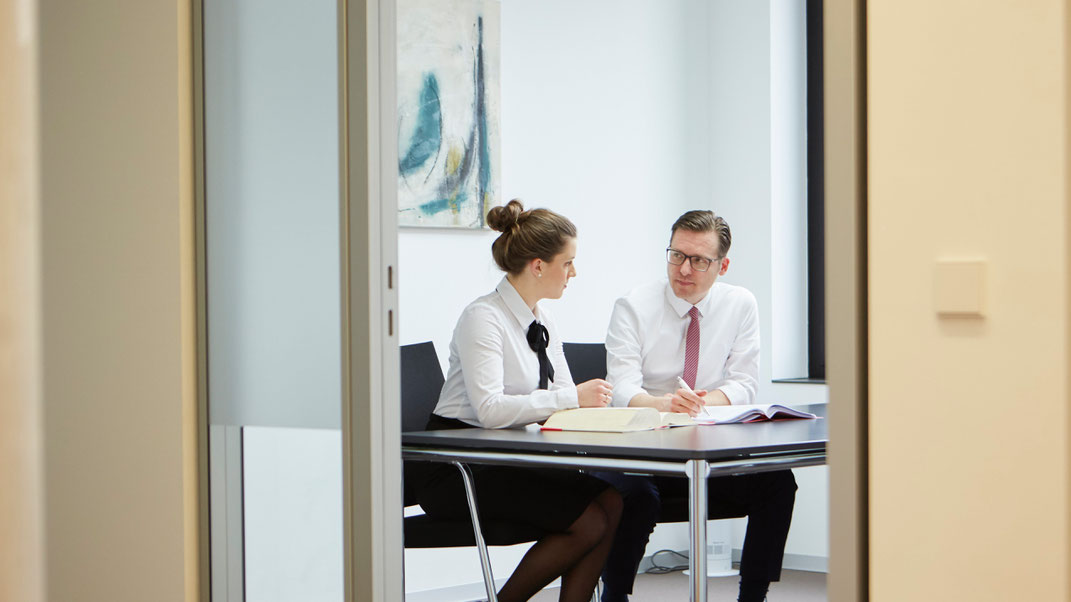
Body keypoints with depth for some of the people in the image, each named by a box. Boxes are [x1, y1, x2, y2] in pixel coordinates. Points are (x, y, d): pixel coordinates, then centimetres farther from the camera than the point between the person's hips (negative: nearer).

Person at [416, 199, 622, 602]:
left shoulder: (543, 325, 12)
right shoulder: (483, 318, -15)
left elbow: (560, 401, 11)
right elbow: (489, 410, -26)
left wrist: (592, 402, -12)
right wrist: (573, 398, -24)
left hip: (511, 462, 8)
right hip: (460, 472, -8)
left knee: (610, 501, -16)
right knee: (588, 522, -21)